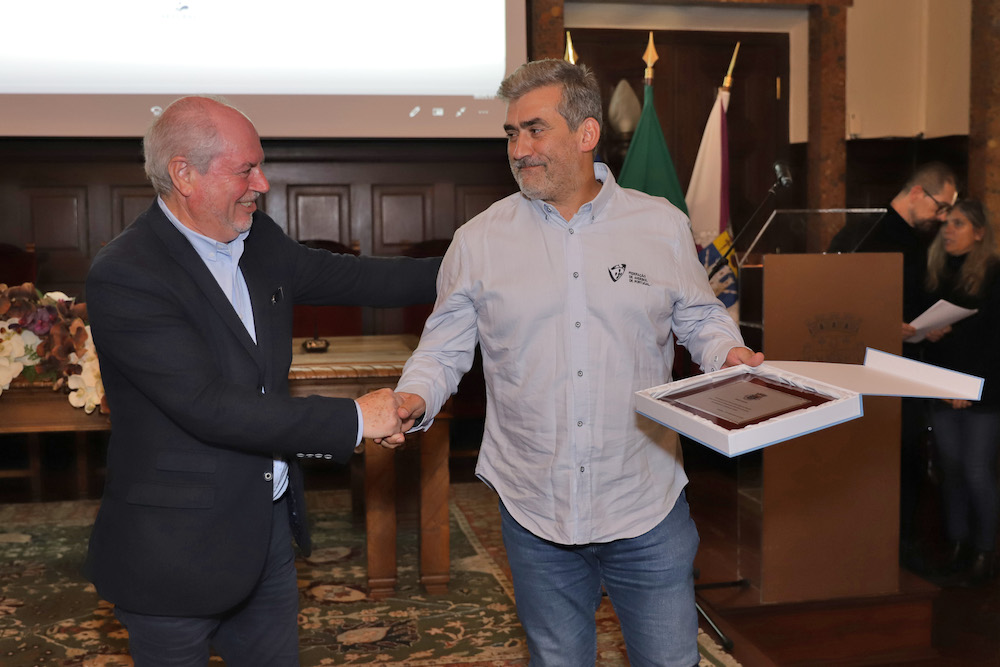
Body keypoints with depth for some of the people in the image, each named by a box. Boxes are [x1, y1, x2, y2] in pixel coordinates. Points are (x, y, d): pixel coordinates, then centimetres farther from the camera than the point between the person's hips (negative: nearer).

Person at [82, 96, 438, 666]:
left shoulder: (259, 240, 3)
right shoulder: (124, 276, -22)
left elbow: (344, 276, 16)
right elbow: (208, 407, -27)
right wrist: (354, 420, -25)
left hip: (269, 524, 7)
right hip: (178, 549, -7)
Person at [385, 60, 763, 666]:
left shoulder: (664, 226, 0)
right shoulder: (479, 240, -1)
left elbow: (699, 316, 9)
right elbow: (446, 344, 3)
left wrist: (729, 354, -11)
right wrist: (415, 398, -15)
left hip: (646, 505, 0)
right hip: (533, 508, 1)